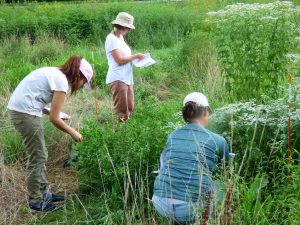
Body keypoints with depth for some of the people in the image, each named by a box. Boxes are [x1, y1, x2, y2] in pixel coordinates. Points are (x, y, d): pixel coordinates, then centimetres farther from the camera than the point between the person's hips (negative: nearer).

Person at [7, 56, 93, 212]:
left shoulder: (54, 73, 15)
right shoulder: (61, 81, -14)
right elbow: (54, 119, -13)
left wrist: (52, 112, 12)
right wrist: (73, 133, 0)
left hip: (18, 109, 10)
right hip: (25, 112, -10)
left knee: (39, 155, 17)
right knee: (37, 157, 1)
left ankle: (43, 193, 28)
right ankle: (35, 202, 12)